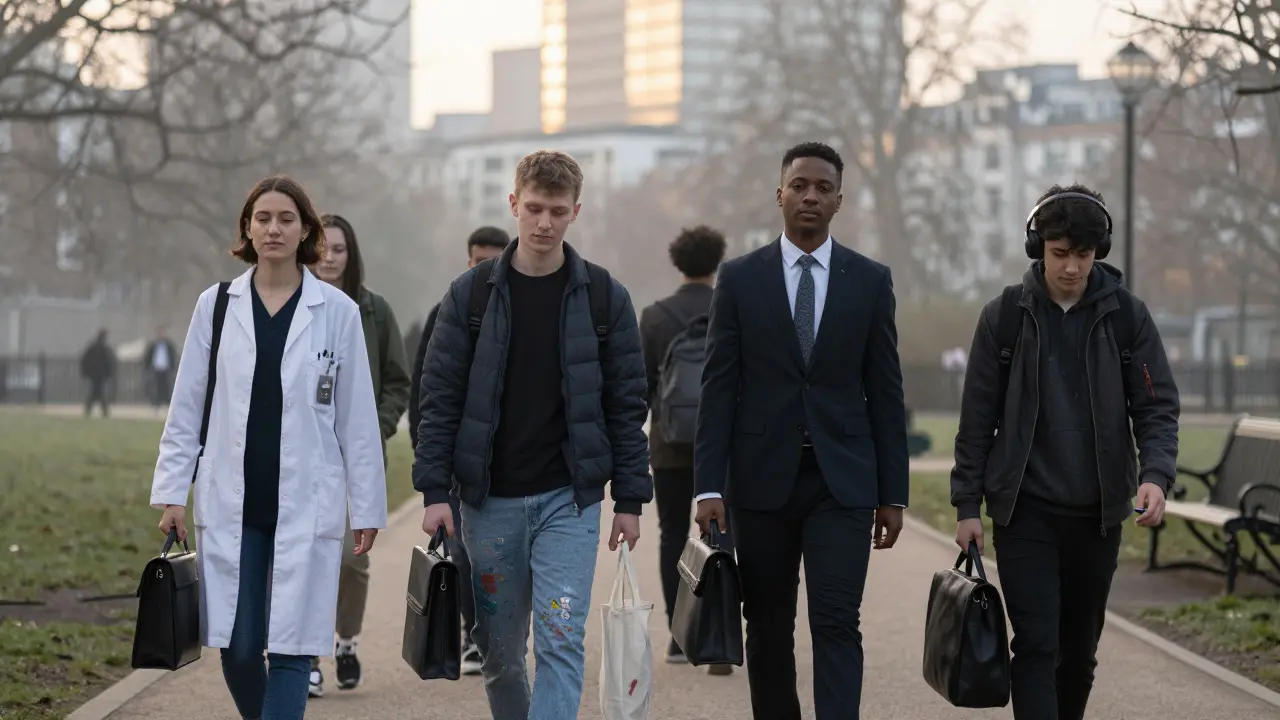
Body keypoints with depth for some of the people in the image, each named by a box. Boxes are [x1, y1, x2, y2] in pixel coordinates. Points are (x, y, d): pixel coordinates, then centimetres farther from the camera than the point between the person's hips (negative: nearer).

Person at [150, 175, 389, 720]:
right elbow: (186, 407, 9)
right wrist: (173, 491, 3)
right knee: (237, 648, 2)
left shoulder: (337, 311, 1)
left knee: (290, 648, -3)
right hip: (231, 505, 2)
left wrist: (367, 507, 2)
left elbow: (358, 418, 3)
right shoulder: (216, 306, 6)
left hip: (306, 505, -1)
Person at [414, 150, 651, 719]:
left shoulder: (604, 297, 1)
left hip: (568, 499, -1)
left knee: (561, 642, -10)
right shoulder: (471, 294, 1)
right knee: (499, 651, 9)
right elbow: (439, 398, 1)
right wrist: (434, 489, -7)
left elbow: (627, 404, 3)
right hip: (489, 501, 1)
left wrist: (630, 499, -1)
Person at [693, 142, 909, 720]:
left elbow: (885, 392, 6)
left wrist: (893, 493, 3)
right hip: (762, 478, 1)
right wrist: (709, 484, -7)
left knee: (836, 624, -10)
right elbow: (718, 388, 0)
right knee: (768, 629, 9)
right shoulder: (740, 278, 3)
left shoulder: (871, 281, 5)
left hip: (842, 480, -1)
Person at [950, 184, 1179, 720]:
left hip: (1097, 513, 2)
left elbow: (1157, 406, 0)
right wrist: (967, 504, 0)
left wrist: (1156, 475, -18)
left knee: (1079, 649, 11)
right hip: (1025, 512, -2)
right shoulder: (1005, 317, -1)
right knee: (1036, 645, -9)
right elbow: (977, 418, 3)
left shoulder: (1126, 315, 1)